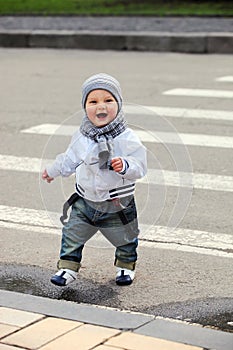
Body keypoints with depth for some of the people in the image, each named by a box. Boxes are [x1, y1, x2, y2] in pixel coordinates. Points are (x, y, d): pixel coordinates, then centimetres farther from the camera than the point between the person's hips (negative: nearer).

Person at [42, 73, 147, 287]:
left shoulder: (127, 138, -17)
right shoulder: (82, 137, -4)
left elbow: (140, 166, -19)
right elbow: (70, 159, 13)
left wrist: (125, 166, -39)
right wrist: (53, 171, 26)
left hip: (118, 204, -3)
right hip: (86, 201, 3)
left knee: (124, 239, 13)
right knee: (72, 235, 4)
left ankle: (126, 267, 39)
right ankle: (68, 268, 21)